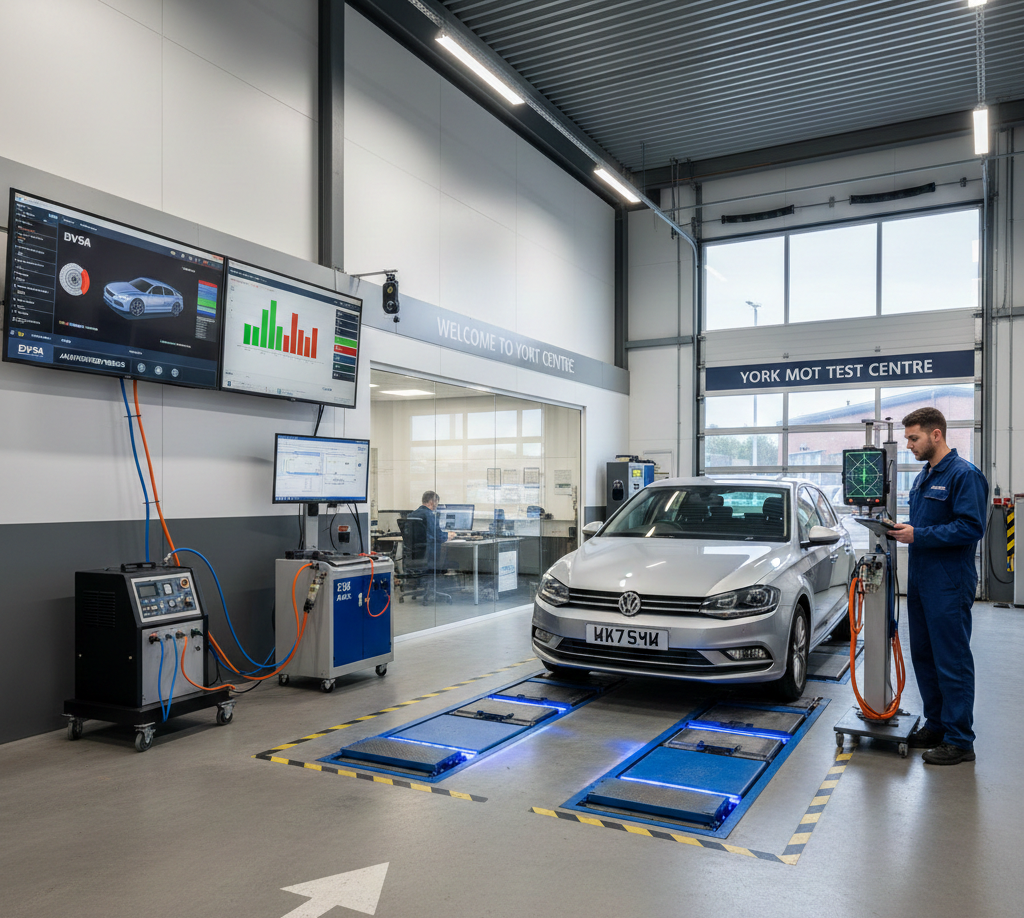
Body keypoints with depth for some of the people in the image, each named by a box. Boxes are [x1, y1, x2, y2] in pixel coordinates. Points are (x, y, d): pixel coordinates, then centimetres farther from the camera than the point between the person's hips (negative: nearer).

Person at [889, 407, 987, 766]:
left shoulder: (964, 474, -13)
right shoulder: (924, 475, 16)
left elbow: (971, 527, -21)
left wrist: (920, 535, -20)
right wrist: (903, 529, 5)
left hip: (948, 584, -10)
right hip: (920, 579, 10)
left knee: (952, 662, -3)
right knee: (924, 656, 16)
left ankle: (959, 741, 7)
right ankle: (936, 725, 28)